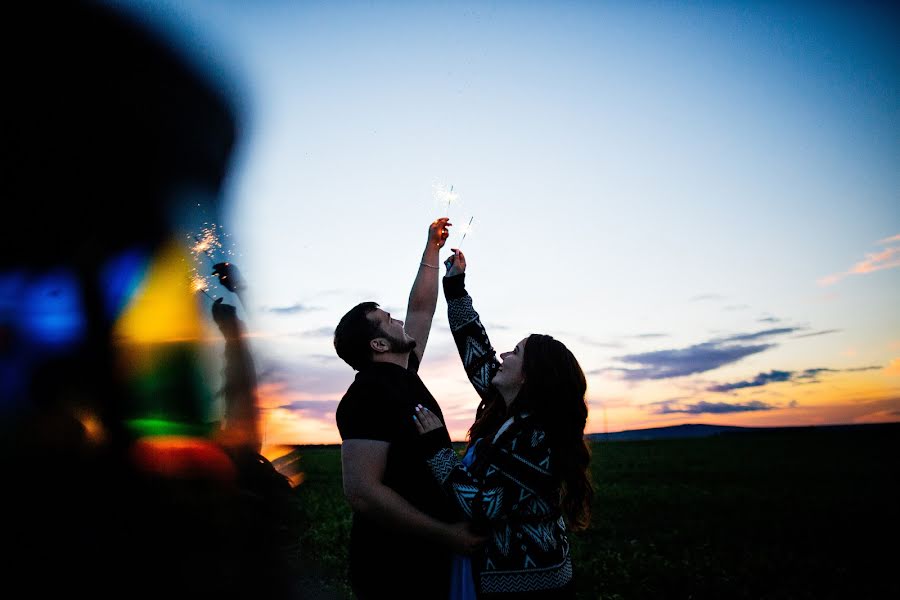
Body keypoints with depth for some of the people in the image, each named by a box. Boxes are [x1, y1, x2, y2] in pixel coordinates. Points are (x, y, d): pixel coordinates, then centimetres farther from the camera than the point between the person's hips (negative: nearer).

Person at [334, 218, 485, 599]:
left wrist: (432, 248, 20)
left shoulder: (401, 376, 6)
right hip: (396, 569, -9)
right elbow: (361, 491, -29)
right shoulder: (369, 392, -21)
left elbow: (421, 310, 19)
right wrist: (448, 535, -28)